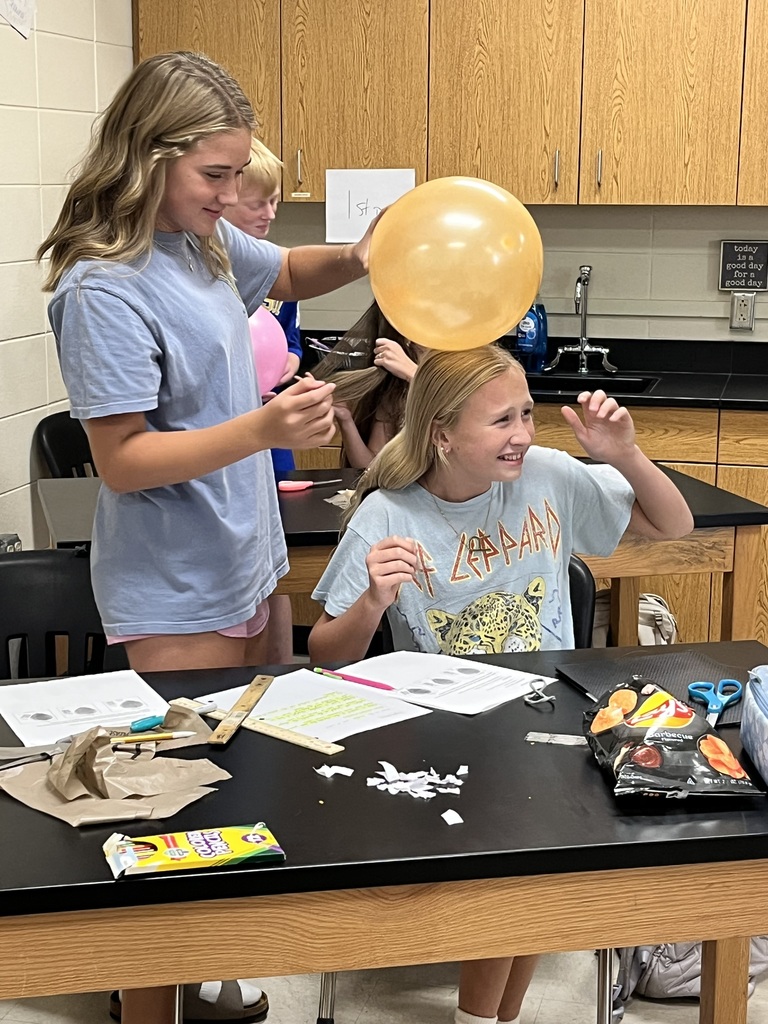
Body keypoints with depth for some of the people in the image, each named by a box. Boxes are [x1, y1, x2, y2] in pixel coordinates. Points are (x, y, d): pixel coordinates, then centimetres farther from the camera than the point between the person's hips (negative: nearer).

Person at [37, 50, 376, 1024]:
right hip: (176, 597, -9)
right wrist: (265, 429, -33)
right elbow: (123, 461, -23)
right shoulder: (104, 288, -21)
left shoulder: (205, 239, 4)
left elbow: (288, 271, 24)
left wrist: (354, 258, 3)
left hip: (245, 566, 9)